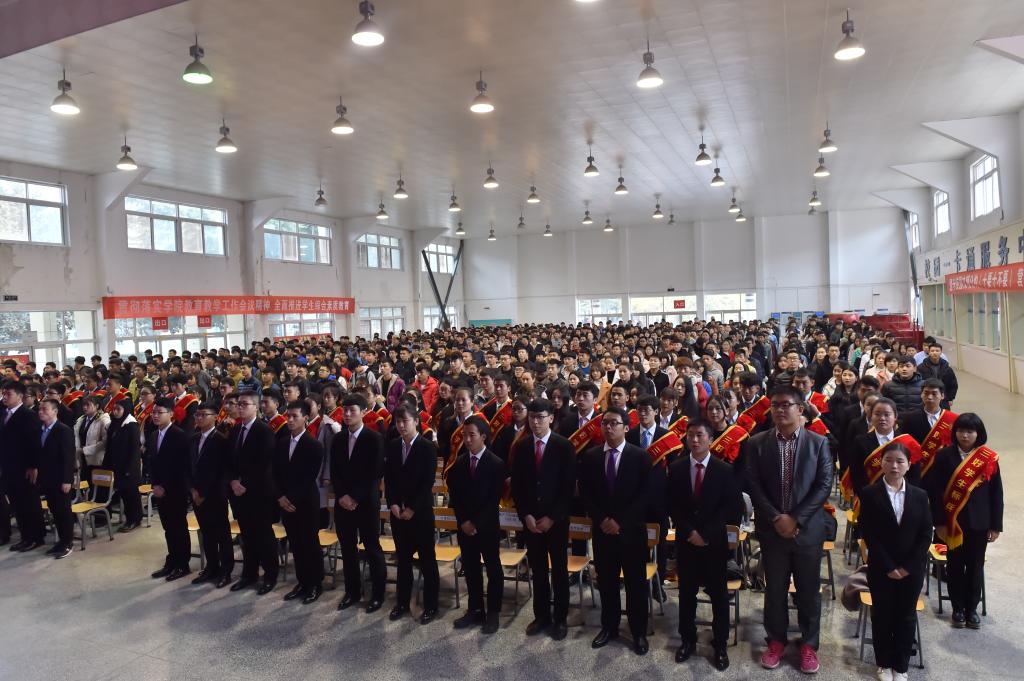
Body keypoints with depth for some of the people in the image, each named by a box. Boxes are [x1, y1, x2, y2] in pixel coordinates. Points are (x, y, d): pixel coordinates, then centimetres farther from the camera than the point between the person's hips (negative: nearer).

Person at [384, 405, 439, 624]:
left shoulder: (428, 447, -10)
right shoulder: (392, 446, 5)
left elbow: (428, 483, -13)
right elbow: (388, 478, 7)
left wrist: (412, 508, -15)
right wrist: (393, 504, -5)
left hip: (421, 512, -4)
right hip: (397, 511, 4)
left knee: (427, 560, 5)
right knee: (402, 559, 14)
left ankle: (430, 605, 16)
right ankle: (402, 602, 26)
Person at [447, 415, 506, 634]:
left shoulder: (496, 463, -9)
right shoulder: (459, 462, 4)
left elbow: (494, 499, -11)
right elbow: (454, 494, 6)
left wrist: (476, 523, -14)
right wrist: (463, 521, -5)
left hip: (487, 526, -4)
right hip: (465, 526, 4)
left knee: (493, 569, 6)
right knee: (470, 569, 11)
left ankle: (493, 613, 17)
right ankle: (475, 610, 23)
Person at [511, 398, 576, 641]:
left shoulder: (564, 446, -9)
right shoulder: (521, 447, 2)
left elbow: (569, 487, -10)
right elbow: (516, 486, 4)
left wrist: (551, 518, -13)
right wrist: (526, 515, -6)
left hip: (557, 519, -3)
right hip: (530, 519, 3)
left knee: (559, 570, 9)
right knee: (537, 570, 12)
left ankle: (560, 619, 21)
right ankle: (541, 616, 25)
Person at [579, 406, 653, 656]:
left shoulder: (640, 456, -5)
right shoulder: (590, 456, 3)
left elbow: (644, 494, -8)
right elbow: (585, 492, 3)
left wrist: (620, 521, -13)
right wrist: (601, 520, -9)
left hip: (632, 529, -2)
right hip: (602, 528, 2)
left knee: (635, 582, 7)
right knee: (606, 580, 12)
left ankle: (639, 632, 21)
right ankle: (609, 626, 28)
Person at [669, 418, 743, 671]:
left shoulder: (724, 470, -5)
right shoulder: (676, 468, 1)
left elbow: (731, 508, -8)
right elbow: (672, 506, 2)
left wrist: (706, 533, -14)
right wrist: (689, 532, -10)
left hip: (715, 542, -2)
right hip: (685, 541, 2)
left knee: (718, 594, 8)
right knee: (686, 593, 11)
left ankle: (721, 645, 21)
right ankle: (688, 640, 26)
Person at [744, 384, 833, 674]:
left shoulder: (819, 442, -2)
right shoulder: (756, 443, -1)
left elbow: (824, 485, -6)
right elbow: (753, 486, -4)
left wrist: (796, 519, -13)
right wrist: (776, 518, -14)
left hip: (808, 529, 0)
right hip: (771, 529, 1)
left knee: (809, 590, 11)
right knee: (775, 589, 11)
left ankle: (809, 644, 27)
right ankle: (776, 641, 28)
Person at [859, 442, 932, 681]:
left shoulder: (920, 495, 0)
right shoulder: (869, 493, -8)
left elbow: (926, 534, -2)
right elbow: (868, 534, -9)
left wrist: (908, 566, -9)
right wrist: (888, 567, -13)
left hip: (912, 570, 2)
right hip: (880, 569, -2)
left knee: (906, 617, 11)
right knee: (882, 615, 10)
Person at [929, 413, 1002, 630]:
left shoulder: (989, 459, -3)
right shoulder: (944, 456, -6)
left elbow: (996, 493, 0)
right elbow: (936, 491, -5)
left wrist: (995, 525, -1)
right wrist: (939, 522, -9)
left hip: (979, 523, 1)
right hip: (953, 522, -1)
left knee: (976, 566, 12)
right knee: (955, 566, 10)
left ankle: (972, 608, 28)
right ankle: (958, 609, 24)